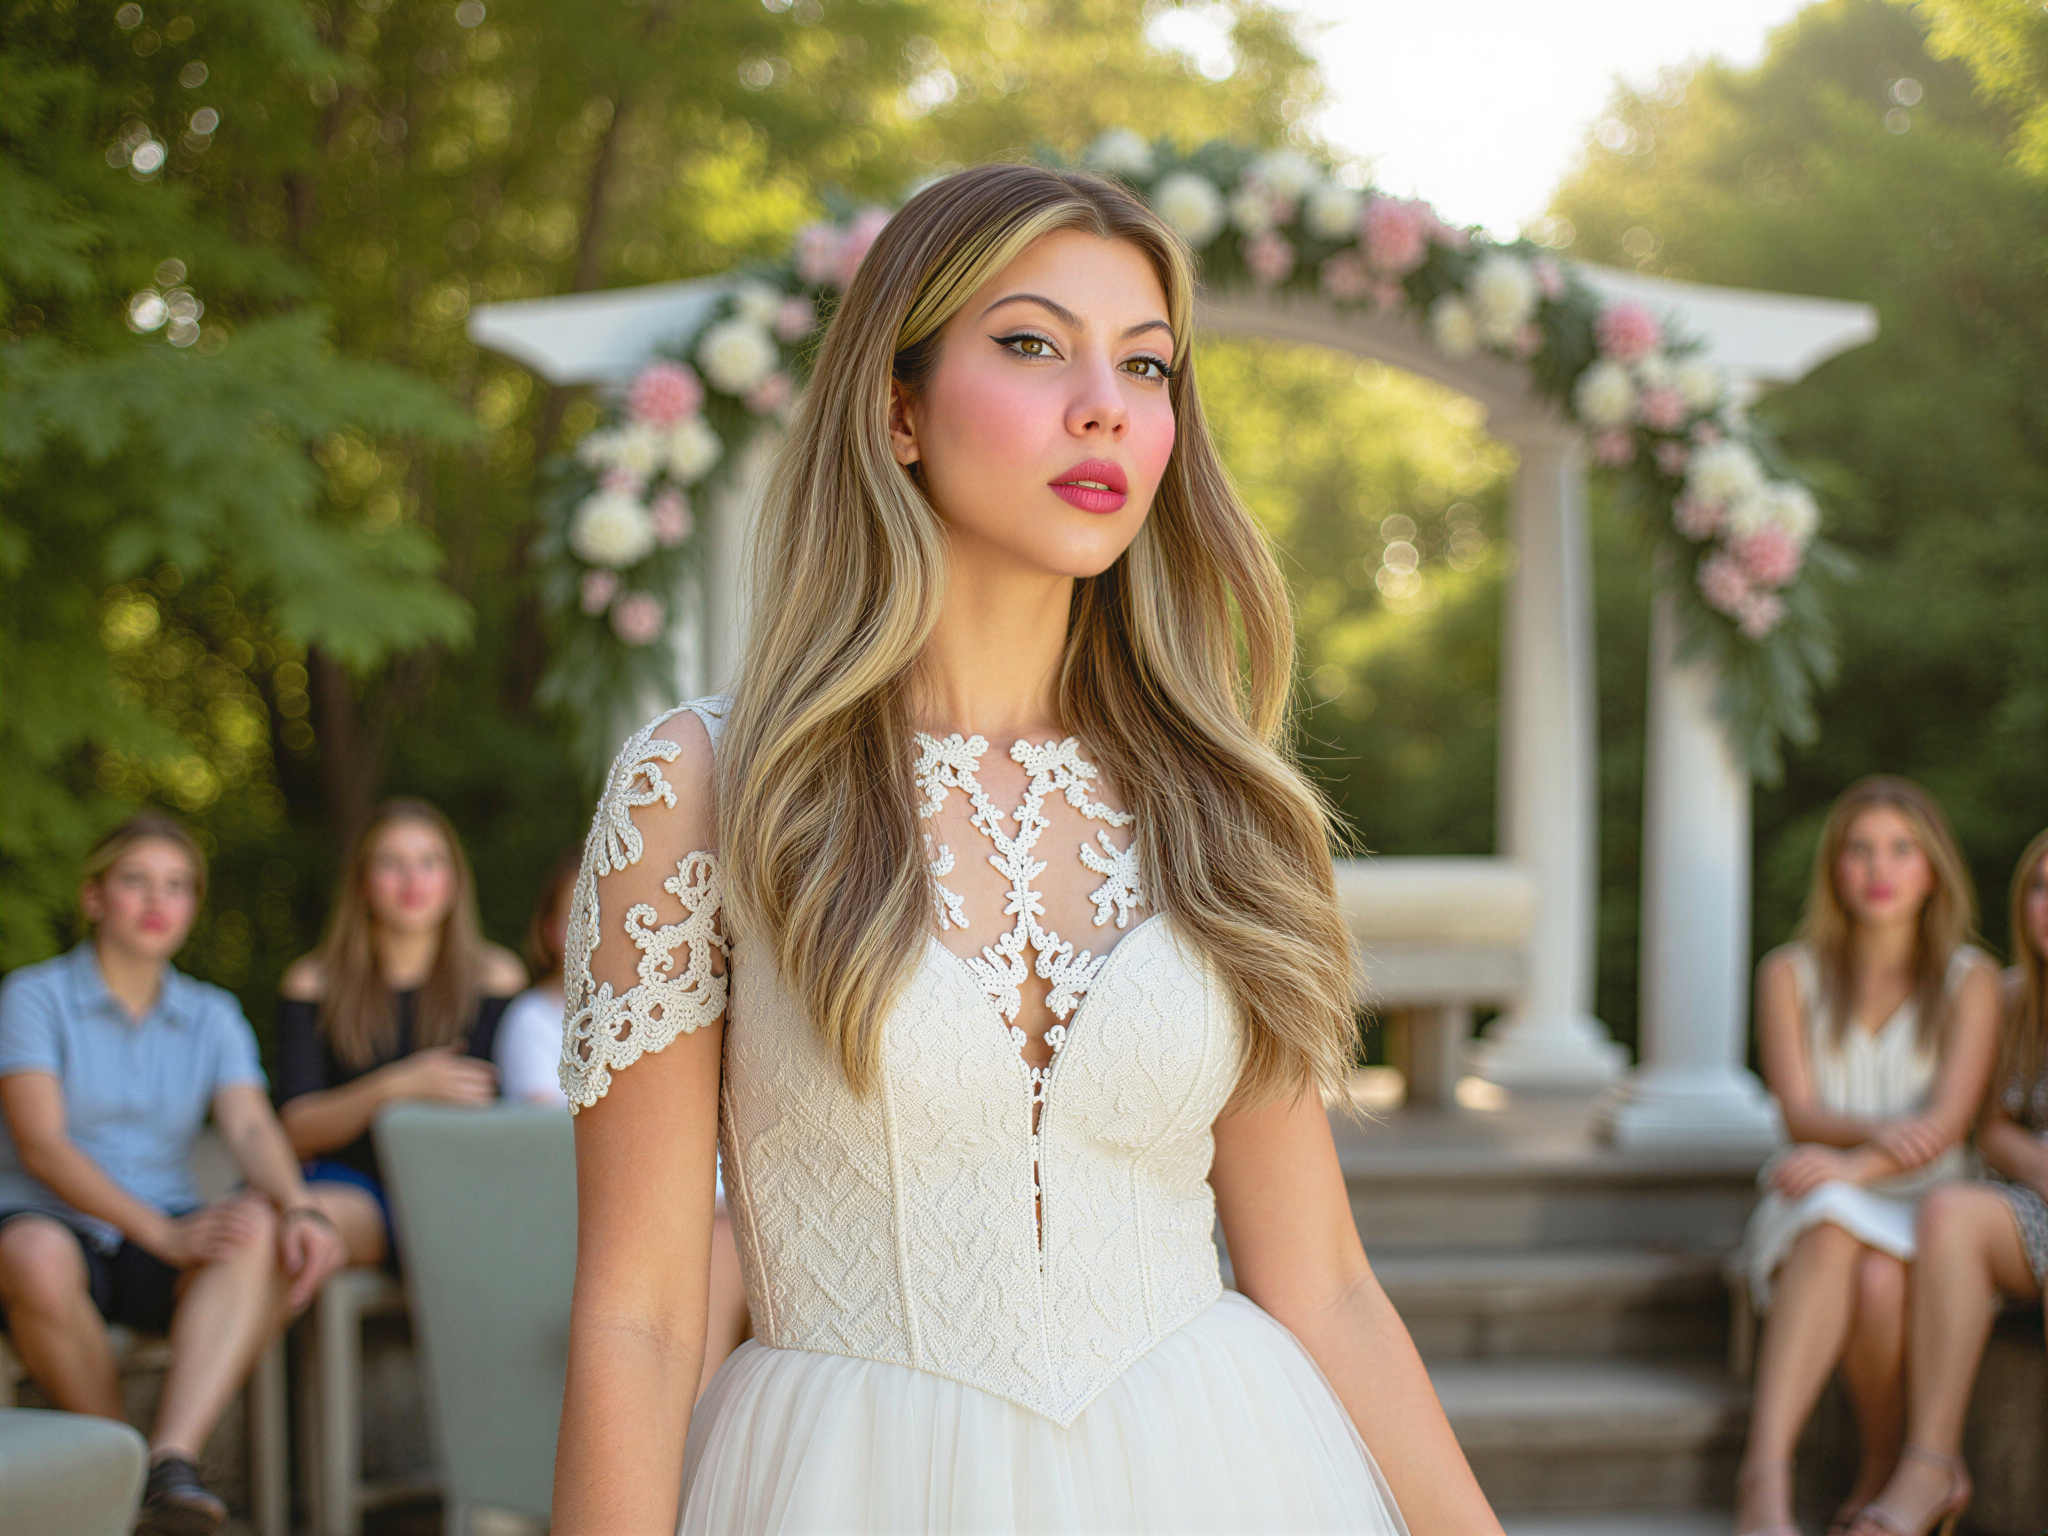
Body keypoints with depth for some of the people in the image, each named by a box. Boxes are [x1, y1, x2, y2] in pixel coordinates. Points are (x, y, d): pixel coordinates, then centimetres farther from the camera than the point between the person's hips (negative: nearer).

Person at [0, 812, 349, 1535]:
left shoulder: (212, 1016, 13)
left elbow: (251, 1127, -3)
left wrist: (298, 1207, -27)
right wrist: (166, 1232, -25)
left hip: (161, 1255, 3)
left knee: (261, 1232, -30)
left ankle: (172, 1458, -42)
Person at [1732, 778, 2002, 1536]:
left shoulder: (1968, 980, 4)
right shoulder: (1790, 974, 8)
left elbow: (1949, 1120, -8)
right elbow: (1800, 1111, -4)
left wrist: (1853, 1166, -25)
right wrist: (1877, 1130, -26)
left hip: (1922, 1207, 0)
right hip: (1819, 1200, 0)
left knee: (1880, 1278, -36)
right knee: (1832, 1236, -37)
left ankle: (1885, 1474, -12)